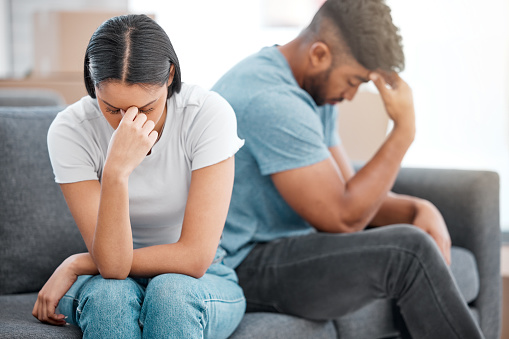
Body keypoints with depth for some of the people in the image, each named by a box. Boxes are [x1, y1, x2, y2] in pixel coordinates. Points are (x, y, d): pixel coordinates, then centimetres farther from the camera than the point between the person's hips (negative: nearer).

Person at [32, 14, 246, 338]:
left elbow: (195, 257, -23)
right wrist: (115, 171, -40)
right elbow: (112, 265, -25)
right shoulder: (70, 130, -18)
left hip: (201, 284, -1)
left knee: (170, 290, -34)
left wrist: (76, 264, -16)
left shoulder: (209, 114, -21)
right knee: (108, 294, -33)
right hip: (110, 285, 1)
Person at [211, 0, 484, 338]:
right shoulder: (270, 100, -24)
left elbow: (349, 193, 10)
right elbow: (343, 218, -23)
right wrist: (404, 130, -19)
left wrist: (419, 209, -8)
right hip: (243, 269, -10)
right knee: (407, 251, -22)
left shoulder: (317, 90, 9)